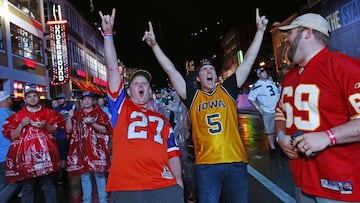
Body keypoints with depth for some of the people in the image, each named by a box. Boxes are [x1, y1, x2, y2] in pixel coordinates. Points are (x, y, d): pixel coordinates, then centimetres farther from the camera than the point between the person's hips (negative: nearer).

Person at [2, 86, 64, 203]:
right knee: (27, 186, 4)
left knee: (48, 184, 7)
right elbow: (11, 136, 4)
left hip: (44, 153, 1)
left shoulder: (48, 113, 8)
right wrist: (21, 125, -11)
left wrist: (46, 126, -7)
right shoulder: (18, 116, 5)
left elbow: (54, 130, 13)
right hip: (25, 155, -1)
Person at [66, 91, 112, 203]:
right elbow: (69, 130, 11)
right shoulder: (77, 115, 13)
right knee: (84, 176, 12)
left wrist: (92, 123, -21)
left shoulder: (100, 113, 1)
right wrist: (70, 118, -3)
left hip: (96, 150, -4)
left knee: (99, 175, 1)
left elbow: (105, 129, -7)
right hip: (81, 151, 4)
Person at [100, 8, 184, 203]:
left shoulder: (162, 120, 20)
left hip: (165, 187, 2)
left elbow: (172, 154, 17)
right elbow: (112, 69, 7)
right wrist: (108, 34, 5)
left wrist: (179, 183, 5)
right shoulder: (121, 107, 13)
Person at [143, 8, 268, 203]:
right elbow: (170, 70, 1)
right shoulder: (192, 96, 5)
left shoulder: (227, 90, 7)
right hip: (206, 164, -1)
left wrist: (260, 31, 4)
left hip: (236, 161, 2)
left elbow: (248, 62, 6)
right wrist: (154, 45, -3)